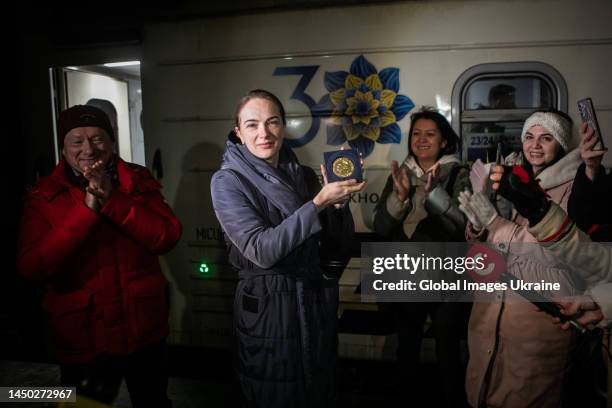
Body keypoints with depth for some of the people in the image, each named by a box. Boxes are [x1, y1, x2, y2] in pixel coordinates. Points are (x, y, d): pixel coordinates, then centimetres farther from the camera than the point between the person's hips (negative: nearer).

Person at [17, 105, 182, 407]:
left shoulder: (138, 181, -2)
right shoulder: (44, 196, -5)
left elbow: (168, 237, -14)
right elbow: (31, 267, -17)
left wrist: (111, 200, -24)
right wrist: (87, 210, -24)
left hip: (145, 330, 2)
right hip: (81, 339, -1)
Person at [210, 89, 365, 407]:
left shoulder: (304, 175, 4)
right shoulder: (228, 181, -10)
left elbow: (339, 246, 3)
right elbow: (262, 250, -22)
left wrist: (338, 202, -14)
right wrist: (319, 202, -25)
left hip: (316, 304, 5)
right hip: (266, 310, -4)